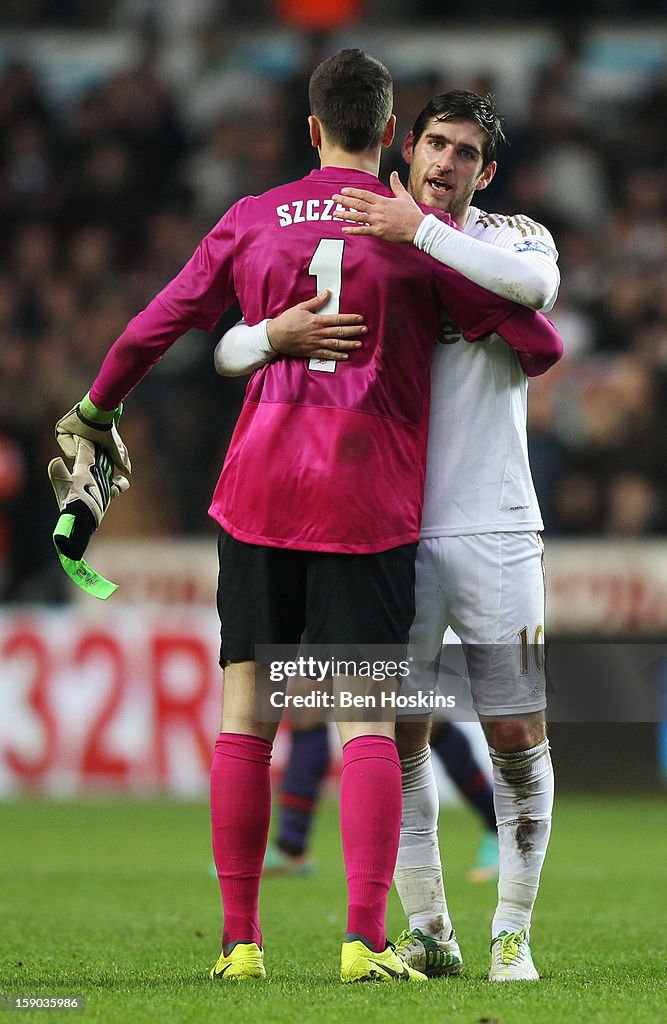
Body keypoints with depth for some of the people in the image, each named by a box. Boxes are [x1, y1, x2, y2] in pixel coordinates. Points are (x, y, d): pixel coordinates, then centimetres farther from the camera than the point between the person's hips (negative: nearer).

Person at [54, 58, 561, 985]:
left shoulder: (252, 222, 6)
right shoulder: (422, 233, 0)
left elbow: (154, 328, 14)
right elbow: (537, 345, 2)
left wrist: (95, 409, 31)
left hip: (259, 488, 2)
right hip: (369, 501, -2)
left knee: (244, 716, 7)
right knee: (368, 720, -3)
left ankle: (241, 942, 5)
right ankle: (365, 940, -14)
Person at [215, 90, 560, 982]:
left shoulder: (514, 239, 5)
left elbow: (536, 283, -22)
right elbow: (231, 351, 3)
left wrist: (421, 229, -23)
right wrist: (281, 332, -21)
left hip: (493, 531, -1)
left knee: (517, 739, -1)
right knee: (398, 739, 1)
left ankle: (514, 933, 10)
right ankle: (428, 931, 12)